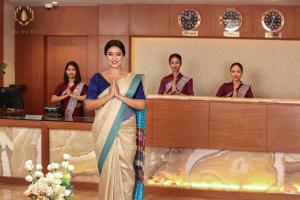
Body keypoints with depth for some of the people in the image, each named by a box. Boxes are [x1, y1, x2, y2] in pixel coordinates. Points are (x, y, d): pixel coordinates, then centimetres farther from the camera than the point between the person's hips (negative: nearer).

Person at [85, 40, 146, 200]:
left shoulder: (133, 79, 2)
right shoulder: (97, 78, 1)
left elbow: (142, 104, -6)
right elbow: (88, 105, -6)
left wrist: (120, 96, -17)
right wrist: (109, 95, -19)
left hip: (126, 131, 0)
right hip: (104, 131, 0)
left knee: (125, 168, 2)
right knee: (107, 168, 5)